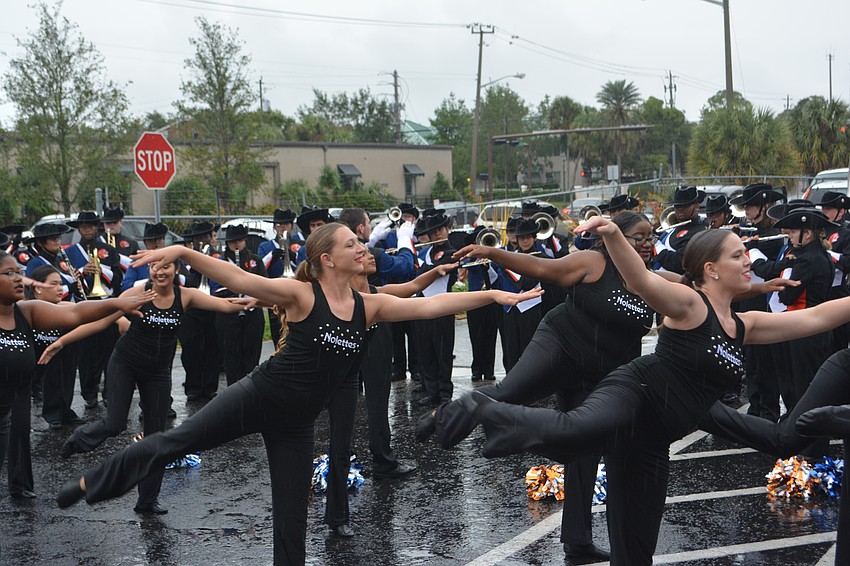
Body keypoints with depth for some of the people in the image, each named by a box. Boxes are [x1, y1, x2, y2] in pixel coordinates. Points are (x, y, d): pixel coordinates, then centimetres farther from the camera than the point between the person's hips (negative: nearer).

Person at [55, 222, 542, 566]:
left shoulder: (370, 306, -2)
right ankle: (91, 483, 15)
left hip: (298, 421, 4)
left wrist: (493, 295, -13)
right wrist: (184, 252, -32)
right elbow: (237, 279, -20)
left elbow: (431, 305, -7)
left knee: (292, 514, 8)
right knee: (176, 441, -6)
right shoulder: (301, 295, -13)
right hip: (260, 395, -4)